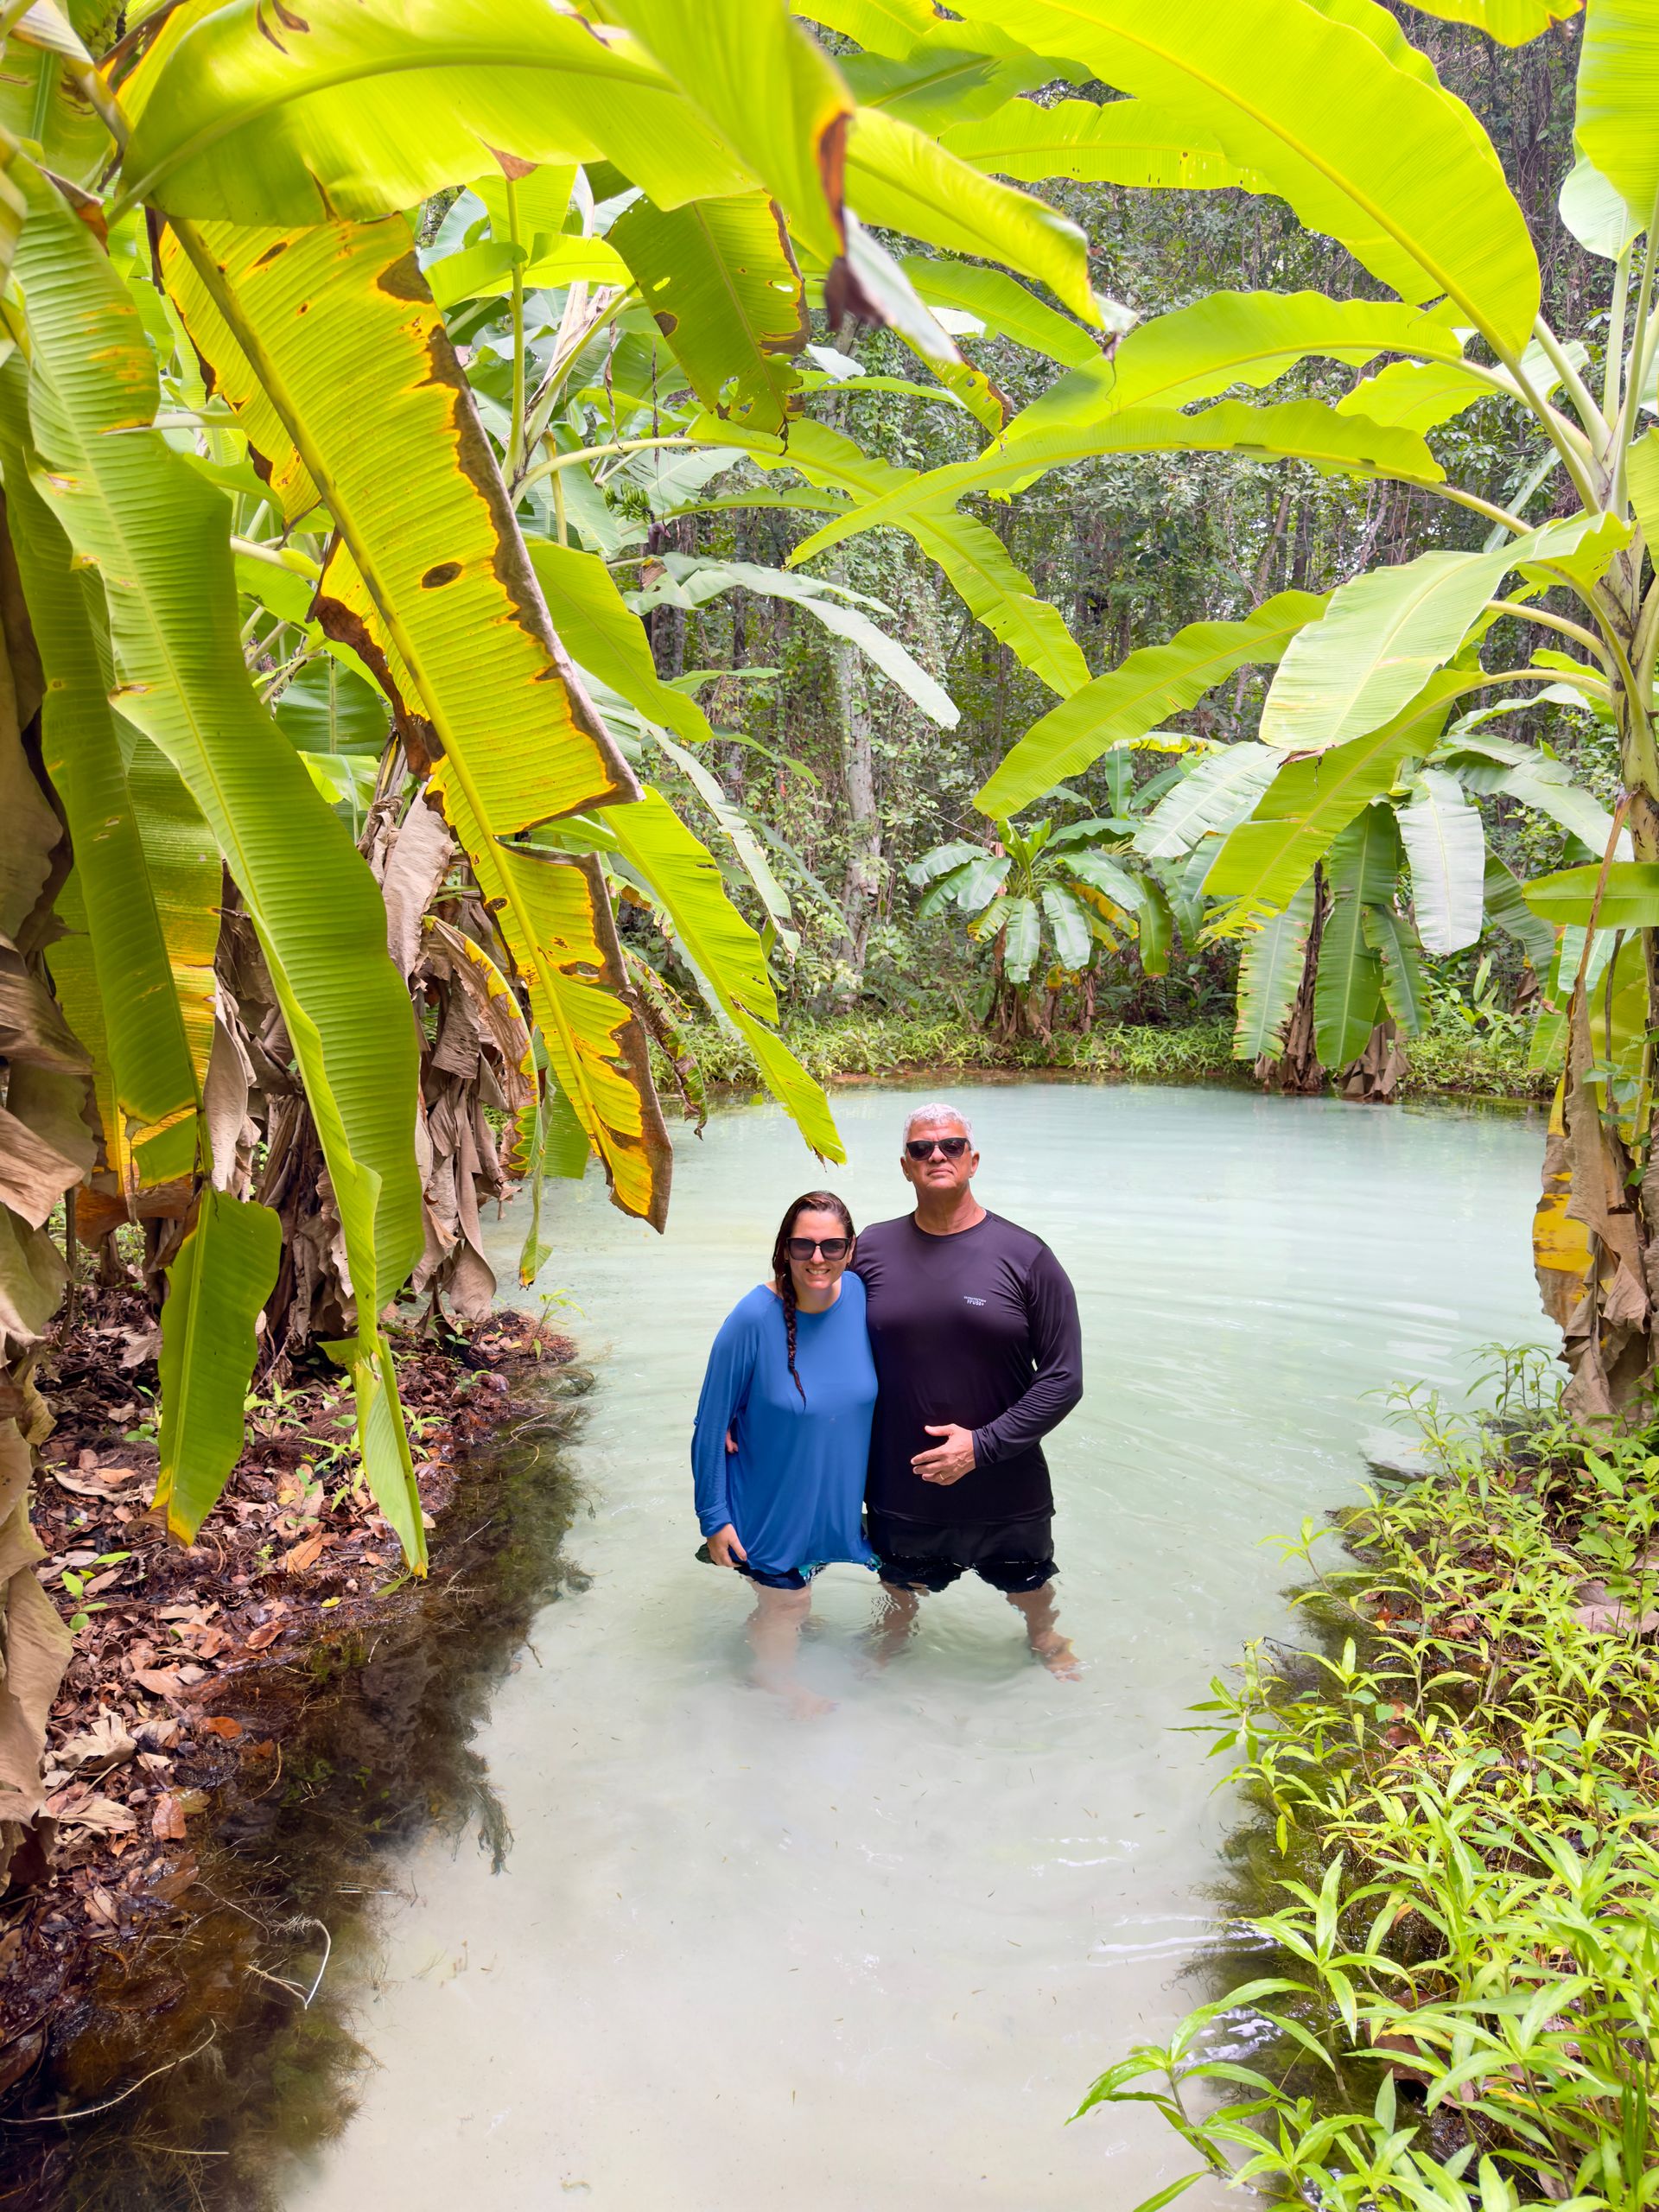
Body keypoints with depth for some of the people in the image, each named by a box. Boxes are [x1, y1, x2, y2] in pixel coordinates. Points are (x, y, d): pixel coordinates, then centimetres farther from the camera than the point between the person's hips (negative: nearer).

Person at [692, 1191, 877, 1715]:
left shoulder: (863, 1298, -15)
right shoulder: (753, 1319, -28)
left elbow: (875, 1394, 3)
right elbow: (712, 1425, -18)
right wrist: (713, 1515, -13)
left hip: (835, 1495, 4)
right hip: (770, 1502, -4)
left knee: (802, 1583, 26)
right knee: (786, 1602, 15)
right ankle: (776, 1678, 45)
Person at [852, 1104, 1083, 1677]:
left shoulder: (1025, 1257, -11)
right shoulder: (873, 1249, -5)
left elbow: (1063, 1379, -10)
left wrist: (983, 1445, -17)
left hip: (1006, 1488, -1)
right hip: (899, 1486, 1)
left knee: (1032, 1594, 23)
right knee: (900, 1594, 25)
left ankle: (1046, 1640, 54)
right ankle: (890, 1643, 56)